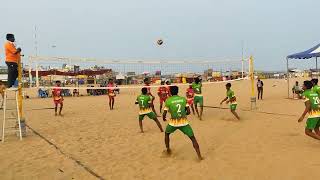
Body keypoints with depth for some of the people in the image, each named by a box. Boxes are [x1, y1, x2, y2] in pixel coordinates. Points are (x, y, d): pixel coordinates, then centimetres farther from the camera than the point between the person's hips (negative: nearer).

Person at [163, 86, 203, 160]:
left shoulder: (168, 100, -5)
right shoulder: (183, 99, 1)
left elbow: (164, 114, -4)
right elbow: (188, 112, 0)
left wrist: (164, 118, 19)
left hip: (173, 123, 0)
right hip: (184, 122, 1)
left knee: (166, 133, 29)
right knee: (193, 138, 11)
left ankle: (168, 150, 35)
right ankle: (199, 156, 3)